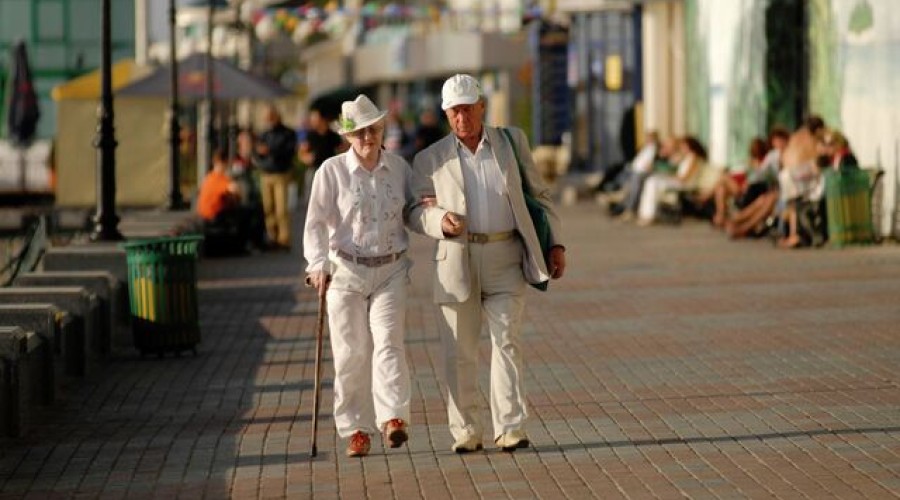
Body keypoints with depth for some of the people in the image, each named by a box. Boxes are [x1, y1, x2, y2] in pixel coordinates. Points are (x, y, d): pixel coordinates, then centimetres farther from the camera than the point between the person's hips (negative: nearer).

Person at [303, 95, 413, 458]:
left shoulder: (400, 168, 6)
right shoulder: (332, 171, -4)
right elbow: (315, 223, -8)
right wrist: (318, 265, -20)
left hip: (391, 269, 1)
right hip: (346, 271, -1)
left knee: (388, 341, -15)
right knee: (351, 352, 0)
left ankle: (393, 419, -23)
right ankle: (356, 430, 7)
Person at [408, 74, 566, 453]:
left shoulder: (512, 142, 9)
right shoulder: (431, 160, 6)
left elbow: (539, 195, 13)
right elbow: (415, 212, 8)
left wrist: (555, 244, 5)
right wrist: (441, 220, -14)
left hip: (505, 259, 0)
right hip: (456, 261, 0)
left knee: (507, 341, -9)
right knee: (459, 351, 2)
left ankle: (510, 429, -10)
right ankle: (465, 432, 9)